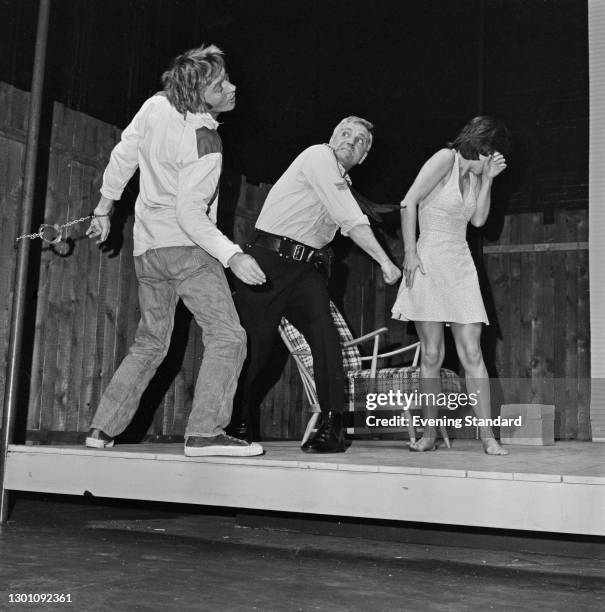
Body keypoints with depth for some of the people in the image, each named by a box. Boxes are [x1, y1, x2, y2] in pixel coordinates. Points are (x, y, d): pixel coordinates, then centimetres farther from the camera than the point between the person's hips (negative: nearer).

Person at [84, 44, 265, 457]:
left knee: (150, 344, 19)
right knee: (227, 336, -10)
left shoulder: (157, 106, 3)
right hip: (184, 245, -8)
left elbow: (122, 157, 12)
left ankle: (103, 428, 20)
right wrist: (232, 256, -24)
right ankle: (206, 433, -19)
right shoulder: (204, 144, -17)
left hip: (147, 248, 8)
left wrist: (104, 209, 24)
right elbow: (189, 214, -21)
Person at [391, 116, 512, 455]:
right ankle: (431, 434, 9)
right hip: (429, 260, -5)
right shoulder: (446, 159, -4)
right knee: (432, 354, -3)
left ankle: (488, 436, -3)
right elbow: (409, 203, -9)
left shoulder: (475, 172, 16)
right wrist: (410, 252, -14)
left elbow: (479, 219, 7)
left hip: (461, 265, 5)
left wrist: (488, 180, 0)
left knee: (472, 353, -3)